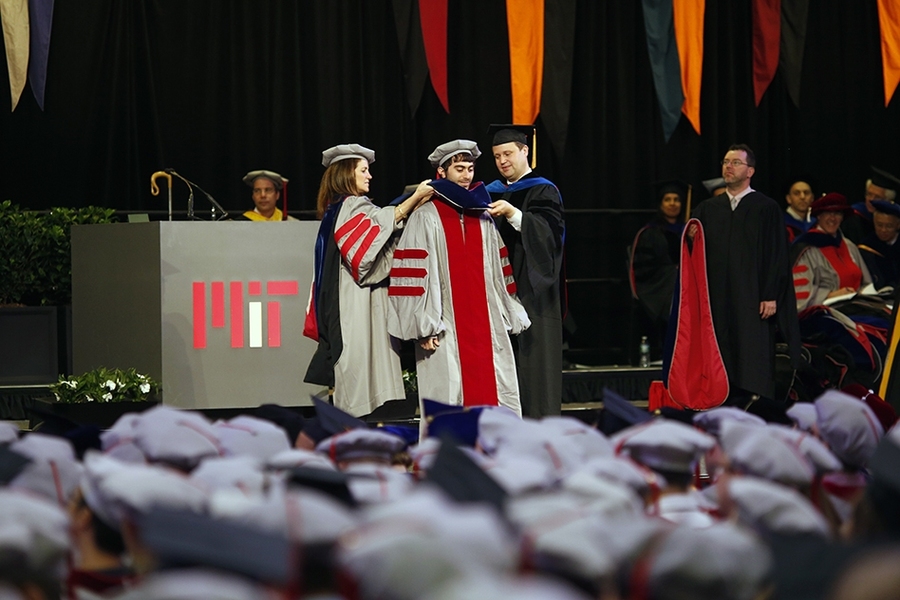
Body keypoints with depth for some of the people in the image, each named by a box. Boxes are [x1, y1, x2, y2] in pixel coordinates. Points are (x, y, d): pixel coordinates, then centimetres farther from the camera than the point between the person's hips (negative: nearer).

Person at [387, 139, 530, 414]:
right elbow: (415, 276, -7)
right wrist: (424, 327, -13)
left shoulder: (483, 218, 16)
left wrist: (511, 316, 13)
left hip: (487, 327, 5)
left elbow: (500, 270, 18)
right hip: (447, 331, -5)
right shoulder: (425, 219, -1)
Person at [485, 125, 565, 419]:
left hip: (531, 291, -5)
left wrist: (513, 215, -27)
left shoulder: (543, 192, 2)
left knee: (532, 359, -7)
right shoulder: (491, 193, 17)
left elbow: (548, 230, -14)